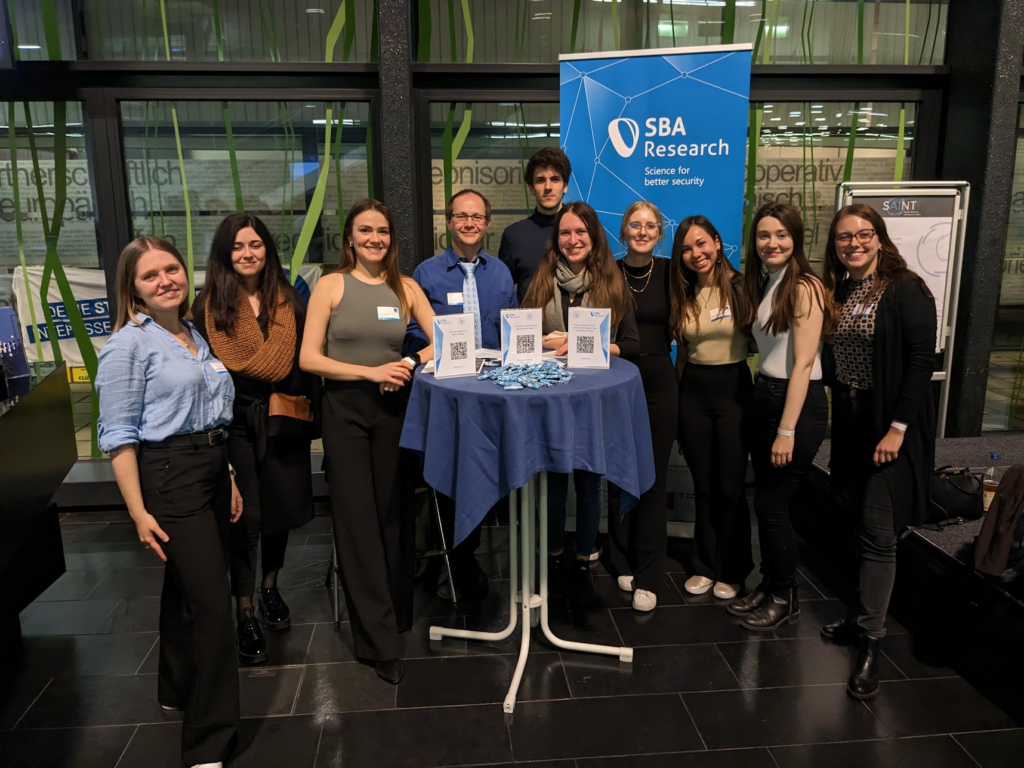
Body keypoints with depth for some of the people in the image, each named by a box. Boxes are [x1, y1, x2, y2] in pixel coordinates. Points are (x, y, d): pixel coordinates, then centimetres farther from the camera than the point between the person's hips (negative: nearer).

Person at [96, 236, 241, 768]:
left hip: (212, 469, 8)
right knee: (212, 605, -7)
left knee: (187, 588, 21)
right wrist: (138, 512, -17)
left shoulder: (195, 337, 13)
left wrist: (230, 479, 17)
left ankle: (179, 690, 41)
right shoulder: (128, 345, -10)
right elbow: (118, 436, -13)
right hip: (170, 478, -8)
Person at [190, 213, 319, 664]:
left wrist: (310, 407, -1)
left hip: (282, 420, 3)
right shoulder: (208, 307, -2)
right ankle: (245, 612, 13)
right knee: (244, 517, -2)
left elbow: (304, 360, 6)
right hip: (235, 421, -3)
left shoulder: (288, 301, 6)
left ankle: (270, 588, 35)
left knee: (281, 507, 12)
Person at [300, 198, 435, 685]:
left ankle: (396, 615, 24)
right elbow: (308, 358, -6)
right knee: (357, 520, 0)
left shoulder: (405, 288, 8)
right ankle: (380, 641, 8)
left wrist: (410, 365, -12)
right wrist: (371, 371, -15)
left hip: (394, 408, 2)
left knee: (394, 514, 6)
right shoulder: (331, 285, 0)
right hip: (345, 409, -2)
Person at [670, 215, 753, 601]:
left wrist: (759, 392, -14)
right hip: (693, 390, 4)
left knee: (730, 487, 3)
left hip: (732, 387, -4)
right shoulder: (683, 295, 8)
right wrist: (676, 395, 9)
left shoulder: (740, 286, -7)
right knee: (703, 486, 13)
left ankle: (733, 570, 22)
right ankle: (705, 565, 27)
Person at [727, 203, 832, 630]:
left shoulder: (805, 287, -14)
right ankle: (769, 586, 29)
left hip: (800, 403, -8)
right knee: (765, 502, 13)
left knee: (771, 505, 0)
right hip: (763, 396, 8)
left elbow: (803, 363, -18)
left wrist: (787, 431, -19)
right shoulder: (761, 284, 11)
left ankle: (785, 599, 19)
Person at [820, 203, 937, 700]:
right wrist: (837, 420, 6)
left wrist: (897, 427, -18)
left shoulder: (906, 291, -10)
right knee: (865, 524, 14)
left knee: (877, 532, -5)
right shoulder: (837, 292, 9)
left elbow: (922, 362, -14)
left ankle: (870, 641, 3)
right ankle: (864, 617, 26)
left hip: (892, 426, -6)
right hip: (851, 424, 6)